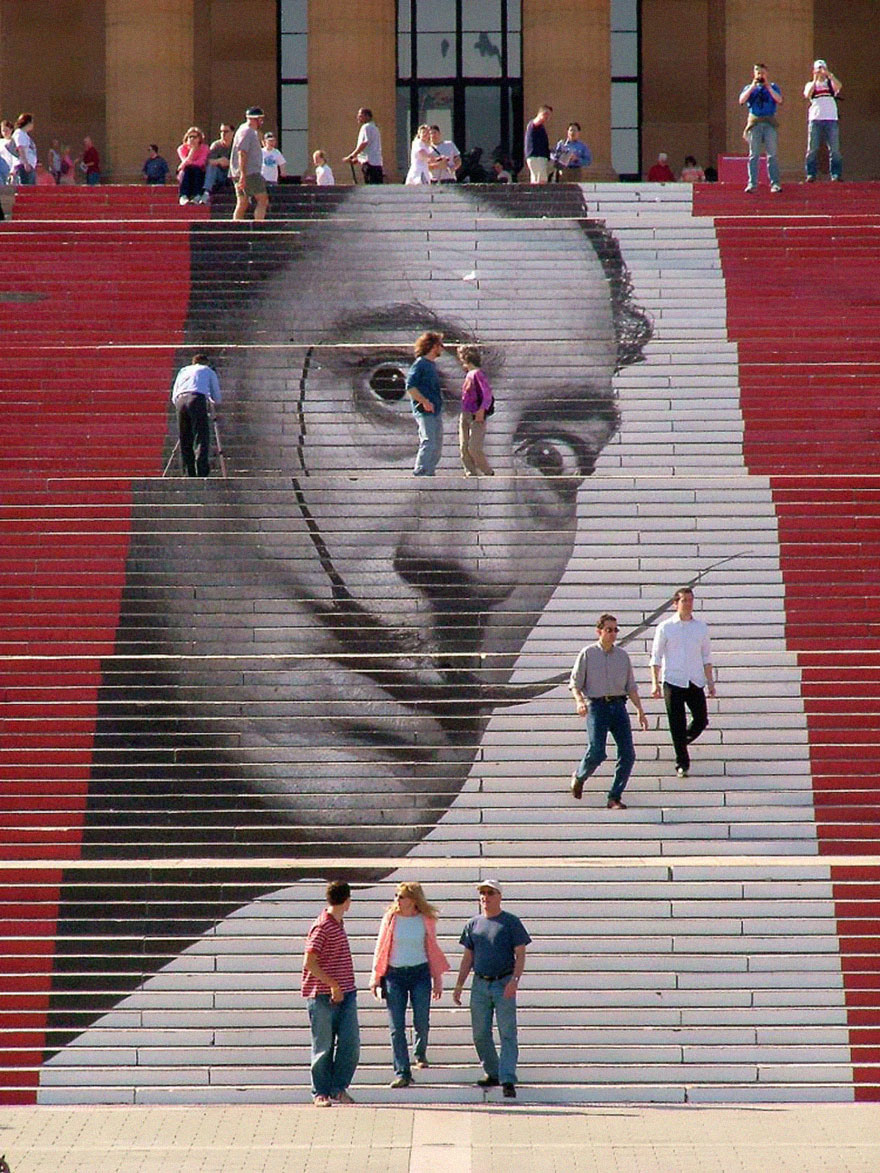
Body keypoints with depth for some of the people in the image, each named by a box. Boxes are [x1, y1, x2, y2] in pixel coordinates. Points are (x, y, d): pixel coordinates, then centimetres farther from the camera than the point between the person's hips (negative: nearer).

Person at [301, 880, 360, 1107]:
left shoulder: (338, 925, 15)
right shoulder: (322, 927, -13)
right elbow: (309, 962, -19)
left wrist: (340, 986, 17)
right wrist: (333, 985, -20)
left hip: (345, 994, 8)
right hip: (323, 996, -8)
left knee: (351, 1043, 1)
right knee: (324, 1046, 1)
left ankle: (339, 1089, 12)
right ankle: (321, 1093, 10)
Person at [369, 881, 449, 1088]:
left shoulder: (426, 920, 2)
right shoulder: (390, 918, 3)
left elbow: (432, 949, 8)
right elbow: (381, 947, 6)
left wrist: (437, 979, 8)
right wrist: (375, 976, 2)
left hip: (420, 972, 0)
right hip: (394, 974, 0)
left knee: (422, 1023, 1)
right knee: (396, 1027, -5)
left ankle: (421, 1054, 34)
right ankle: (402, 1073, -3)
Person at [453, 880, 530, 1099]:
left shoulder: (511, 922, 1)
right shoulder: (474, 924, 12)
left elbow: (520, 954, -3)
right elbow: (468, 957, 16)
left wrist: (515, 980, -17)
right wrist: (459, 985, 8)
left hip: (504, 984, -5)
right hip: (480, 984, 5)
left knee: (507, 1033, -8)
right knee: (480, 1034, 6)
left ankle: (508, 1081, -12)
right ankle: (492, 1074, 21)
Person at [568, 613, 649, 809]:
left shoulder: (622, 656, 14)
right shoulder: (588, 654, 3)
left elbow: (631, 686, 19)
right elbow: (575, 683, 3)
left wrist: (640, 711, 13)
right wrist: (579, 701, -16)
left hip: (618, 706, 4)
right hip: (597, 706, -4)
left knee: (627, 754, -6)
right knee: (597, 752, -17)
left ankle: (615, 797, 3)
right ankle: (579, 777, 15)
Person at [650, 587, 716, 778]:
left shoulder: (701, 627, 9)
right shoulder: (665, 628, 1)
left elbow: (706, 657, 14)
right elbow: (656, 657, 1)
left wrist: (710, 682, 10)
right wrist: (655, 682, -6)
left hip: (695, 682, 3)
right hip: (673, 681, -3)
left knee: (701, 721, 3)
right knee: (677, 725, -4)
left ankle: (682, 742, 32)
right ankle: (682, 763, 4)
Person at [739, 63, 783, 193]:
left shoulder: (773, 87, 14)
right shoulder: (749, 88, 15)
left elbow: (779, 100, -4)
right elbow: (742, 100, -2)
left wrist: (768, 87, -8)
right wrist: (752, 87, -7)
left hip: (770, 123, 0)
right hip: (754, 122, 1)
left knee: (773, 155, -4)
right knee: (753, 155, -2)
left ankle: (775, 183, -4)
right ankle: (752, 183, -2)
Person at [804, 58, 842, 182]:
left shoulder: (830, 83, 15)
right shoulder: (811, 84, 14)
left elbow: (839, 87, -7)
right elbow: (807, 95, -6)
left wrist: (830, 75, -16)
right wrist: (815, 80, -10)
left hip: (831, 119, 0)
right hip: (815, 119, 0)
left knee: (834, 148, -4)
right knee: (812, 149, -4)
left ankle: (836, 174, -3)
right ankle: (810, 174, -2)